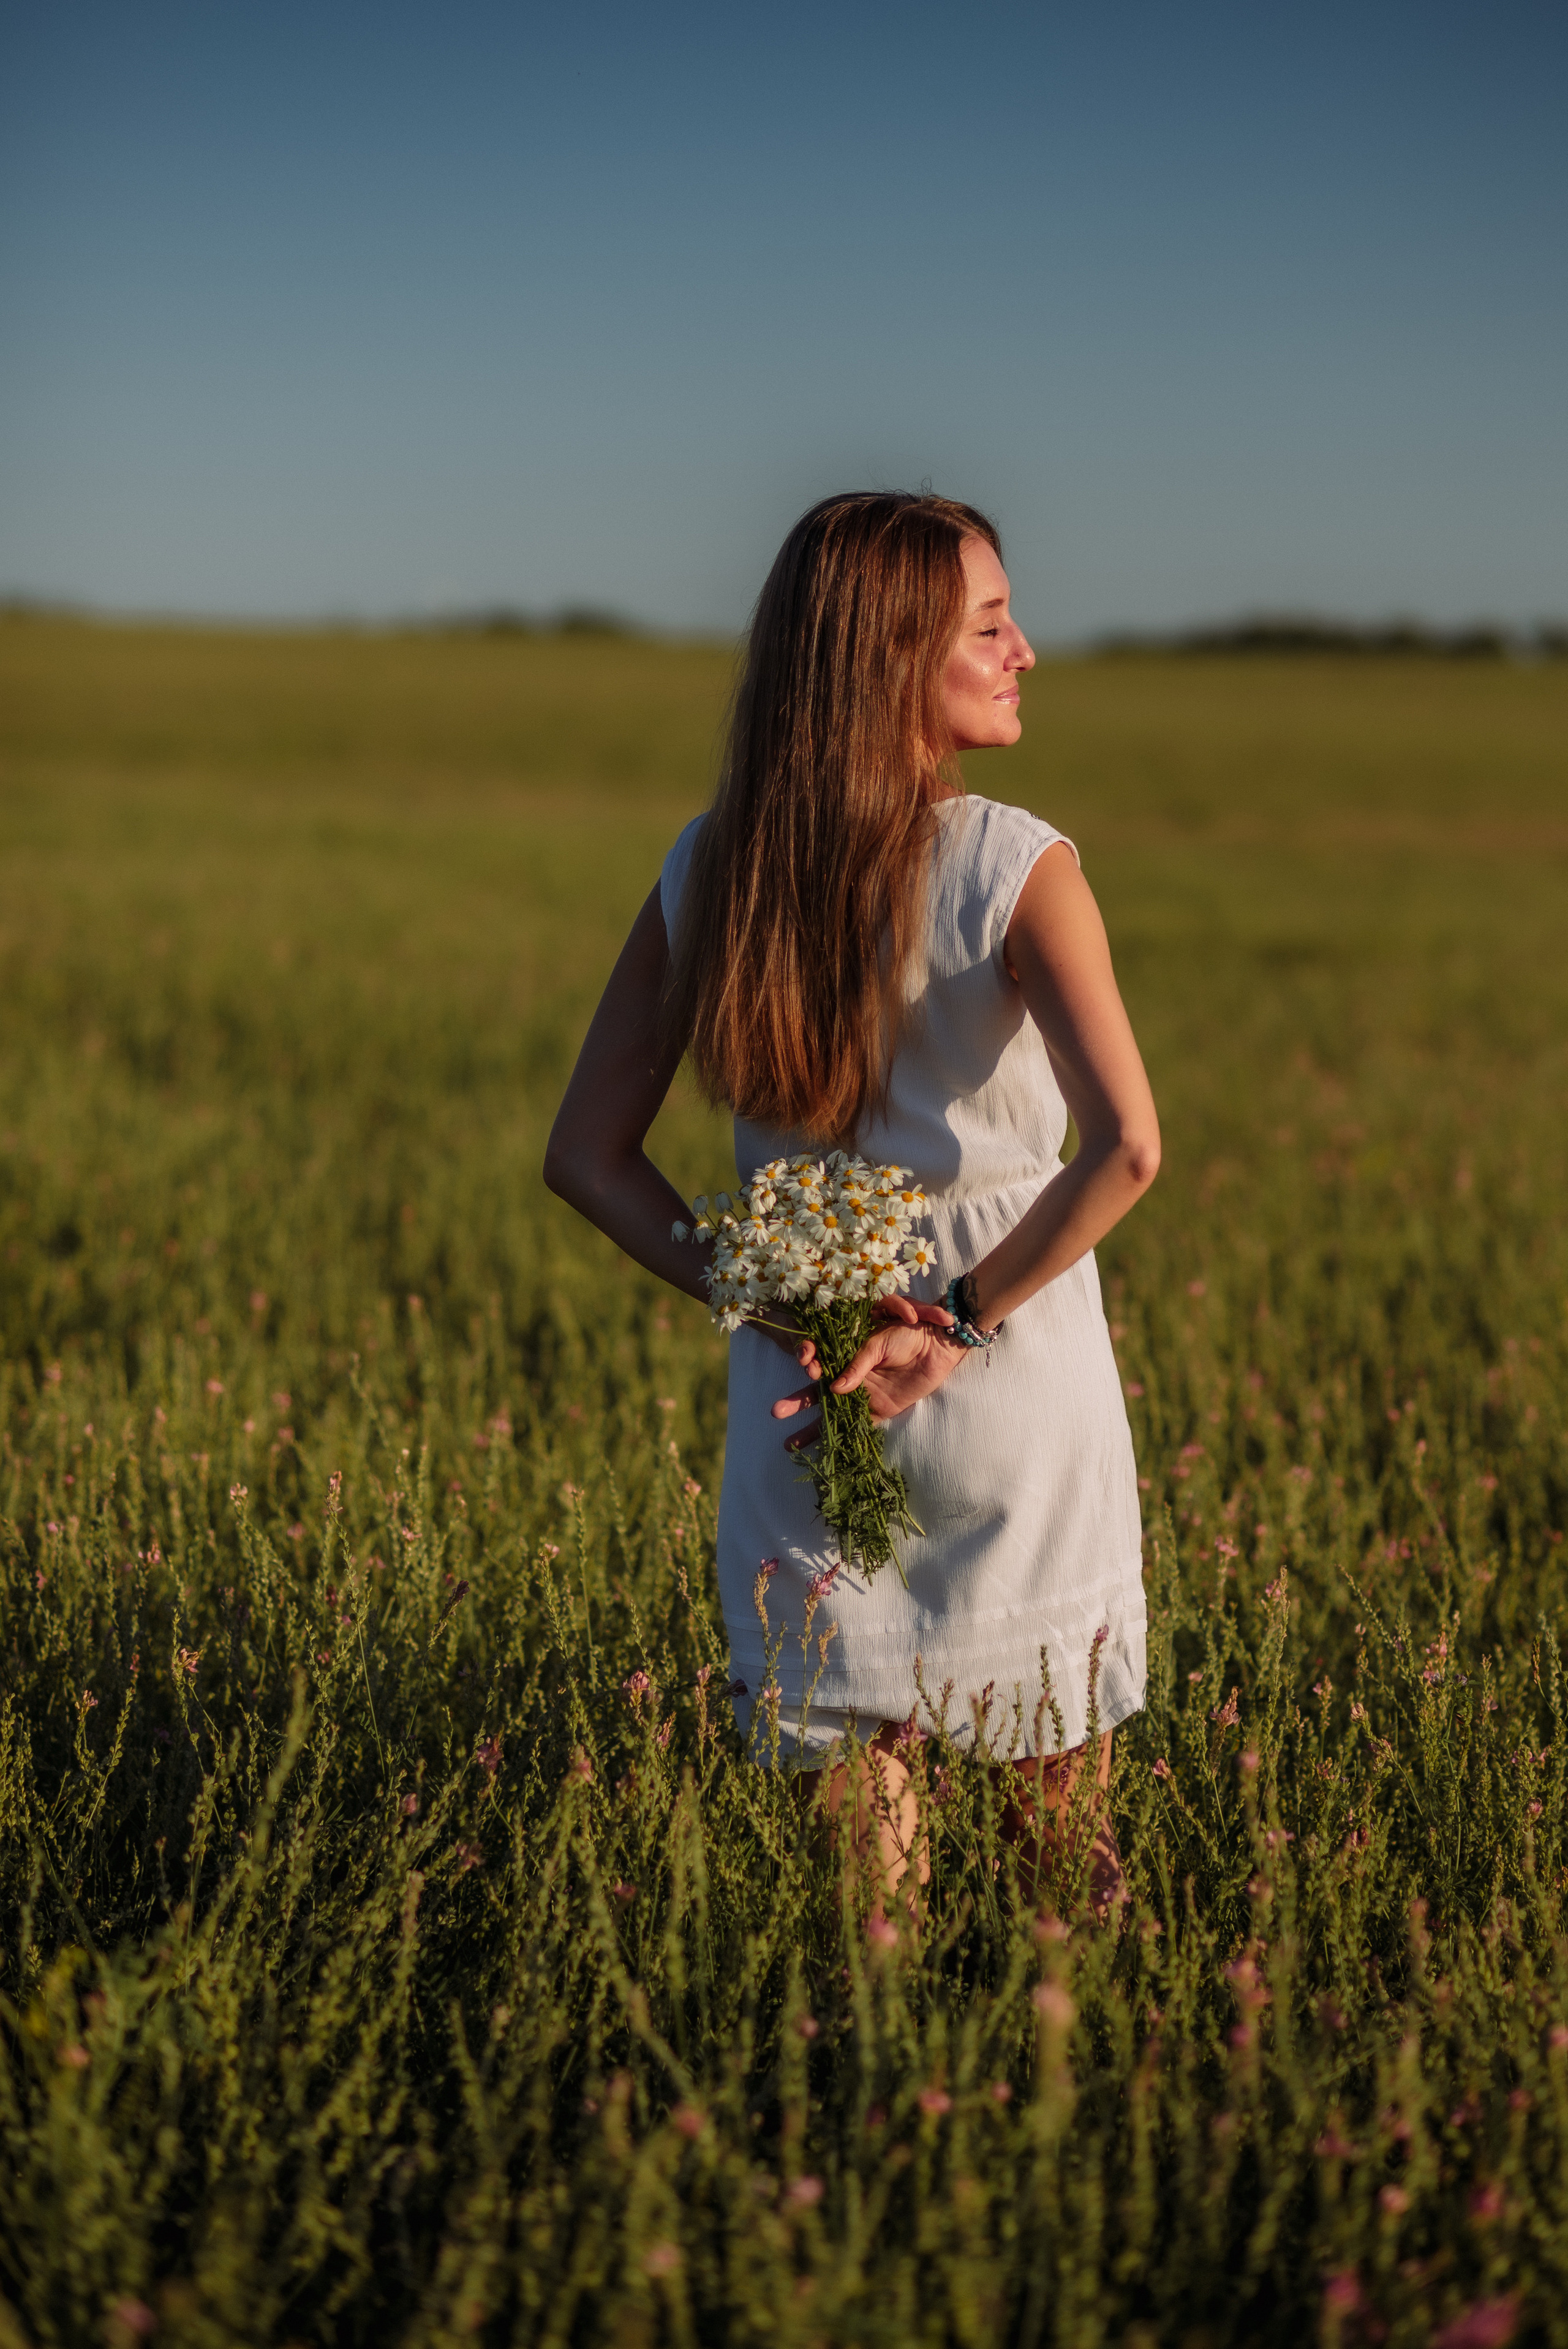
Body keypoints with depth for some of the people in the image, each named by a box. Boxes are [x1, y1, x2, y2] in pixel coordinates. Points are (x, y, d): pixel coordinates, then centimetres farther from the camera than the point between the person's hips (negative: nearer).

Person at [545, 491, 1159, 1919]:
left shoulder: (710, 873, -1)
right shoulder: (1016, 867, -15)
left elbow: (588, 1157, 1)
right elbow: (1127, 1145, -28)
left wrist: (772, 1306, -5)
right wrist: (966, 1316, -16)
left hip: (805, 1387, 4)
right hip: (1018, 1383, -3)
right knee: (1060, 1796, 15)